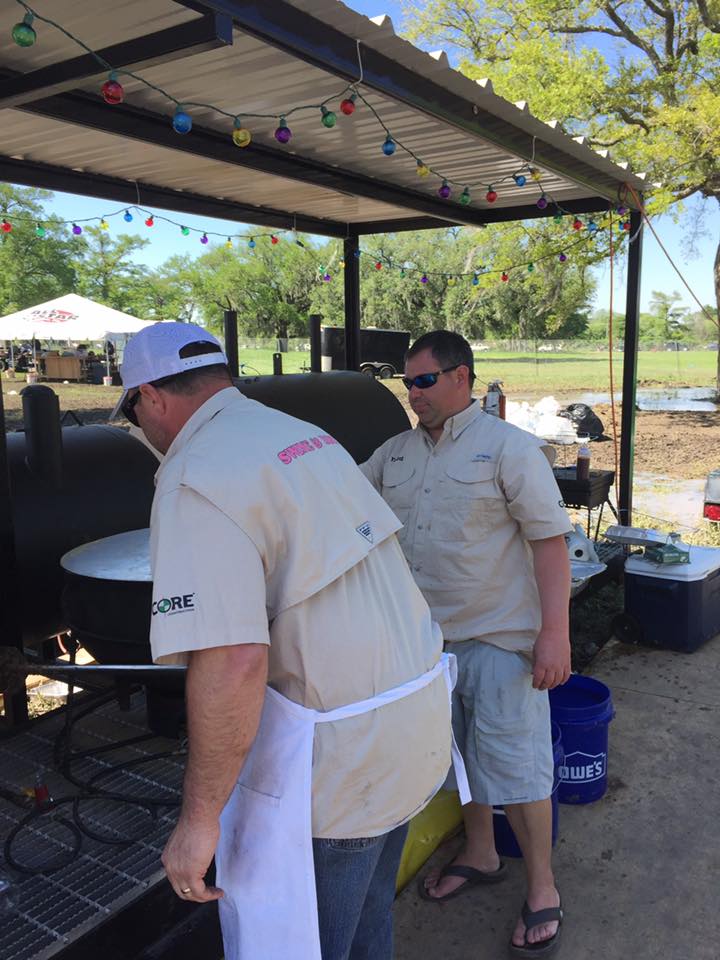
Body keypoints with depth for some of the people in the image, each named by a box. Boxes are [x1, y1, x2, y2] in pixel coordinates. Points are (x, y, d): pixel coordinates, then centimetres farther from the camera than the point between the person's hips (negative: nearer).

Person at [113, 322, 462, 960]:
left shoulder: (195, 481, -19)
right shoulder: (308, 436, 8)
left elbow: (232, 661, -29)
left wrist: (200, 818, -17)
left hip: (339, 756, -8)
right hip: (419, 715, 8)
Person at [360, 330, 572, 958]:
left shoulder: (509, 447, -11)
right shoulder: (395, 454, 7)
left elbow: (549, 539, -14)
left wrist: (555, 631, -20)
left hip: (498, 636, -6)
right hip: (428, 635, 6)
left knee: (514, 762, 3)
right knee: (461, 753, 20)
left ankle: (542, 892, 24)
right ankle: (480, 856, 42)